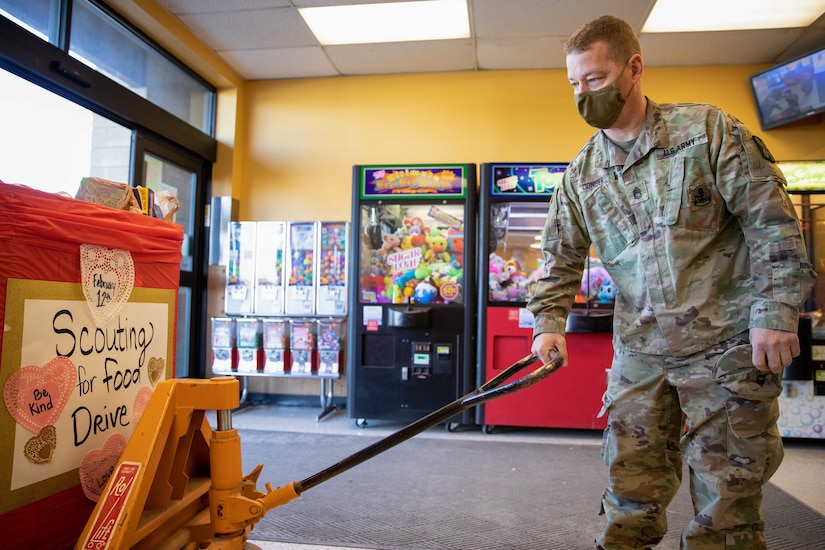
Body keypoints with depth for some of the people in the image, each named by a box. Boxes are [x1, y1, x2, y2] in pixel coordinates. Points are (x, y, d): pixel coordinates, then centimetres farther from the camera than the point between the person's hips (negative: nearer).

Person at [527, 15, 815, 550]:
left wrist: (776, 311, -10)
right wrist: (550, 322, -5)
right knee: (632, 488, 10)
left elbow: (773, 221, -5)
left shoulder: (707, 129, -5)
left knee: (727, 491, 7)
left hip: (727, 343, -3)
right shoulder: (580, 173, 5)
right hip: (639, 351, 3)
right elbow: (562, 258, 9)